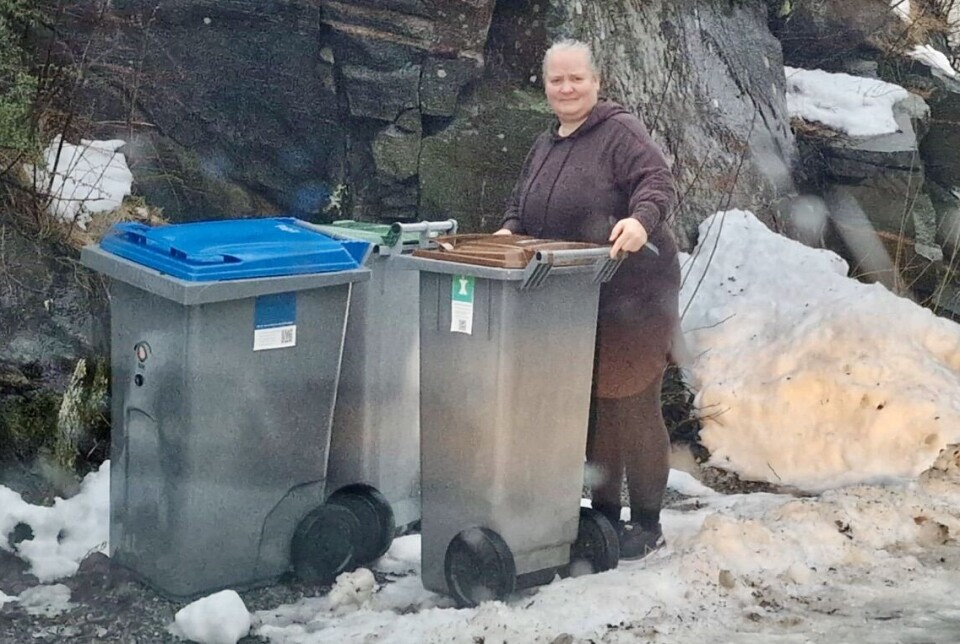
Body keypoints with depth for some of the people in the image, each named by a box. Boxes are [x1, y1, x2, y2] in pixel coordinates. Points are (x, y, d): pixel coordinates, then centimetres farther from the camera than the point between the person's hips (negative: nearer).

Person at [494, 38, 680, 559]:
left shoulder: (620, 132, -7)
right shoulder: (544, 146, 18)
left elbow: (658, 183, -18)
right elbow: (521, 203, 25)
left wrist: (641, 219, -38)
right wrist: (510, 230, 4)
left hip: (628, 297, -7)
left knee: (631, 406, -3)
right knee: (589, 408, 12)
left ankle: (647, 525, 8)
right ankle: (603, 513, 23)